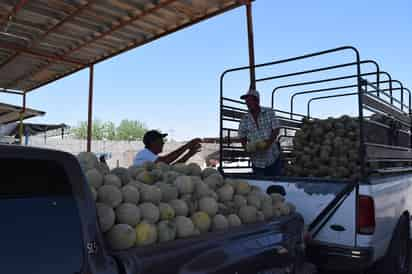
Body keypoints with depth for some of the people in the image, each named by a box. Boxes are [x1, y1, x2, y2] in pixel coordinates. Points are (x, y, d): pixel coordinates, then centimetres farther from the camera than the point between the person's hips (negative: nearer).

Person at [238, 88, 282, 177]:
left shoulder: (269, 112, 0)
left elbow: (276, 129, -5)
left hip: (274, 157, -1)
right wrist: (246, 147, -13)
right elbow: (242, 137, 7)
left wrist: (269, 141, -22)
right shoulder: (244, 120, 3)